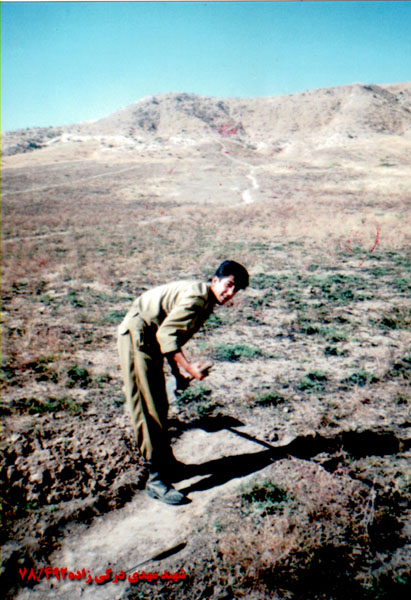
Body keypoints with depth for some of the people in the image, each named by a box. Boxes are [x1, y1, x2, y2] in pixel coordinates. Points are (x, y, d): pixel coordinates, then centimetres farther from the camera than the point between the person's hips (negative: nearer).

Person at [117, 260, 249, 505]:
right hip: (137, 336, -10)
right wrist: (189, 367, -30)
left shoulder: (207, 304, 11)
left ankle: (166, 462, 35)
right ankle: (157, 480, -1)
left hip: (151, 341, 10)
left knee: (159, 405, 19)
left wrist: (179, 371, 17)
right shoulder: (196, 296, -21)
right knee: (149, 409, -8)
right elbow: (166, 335, -27)